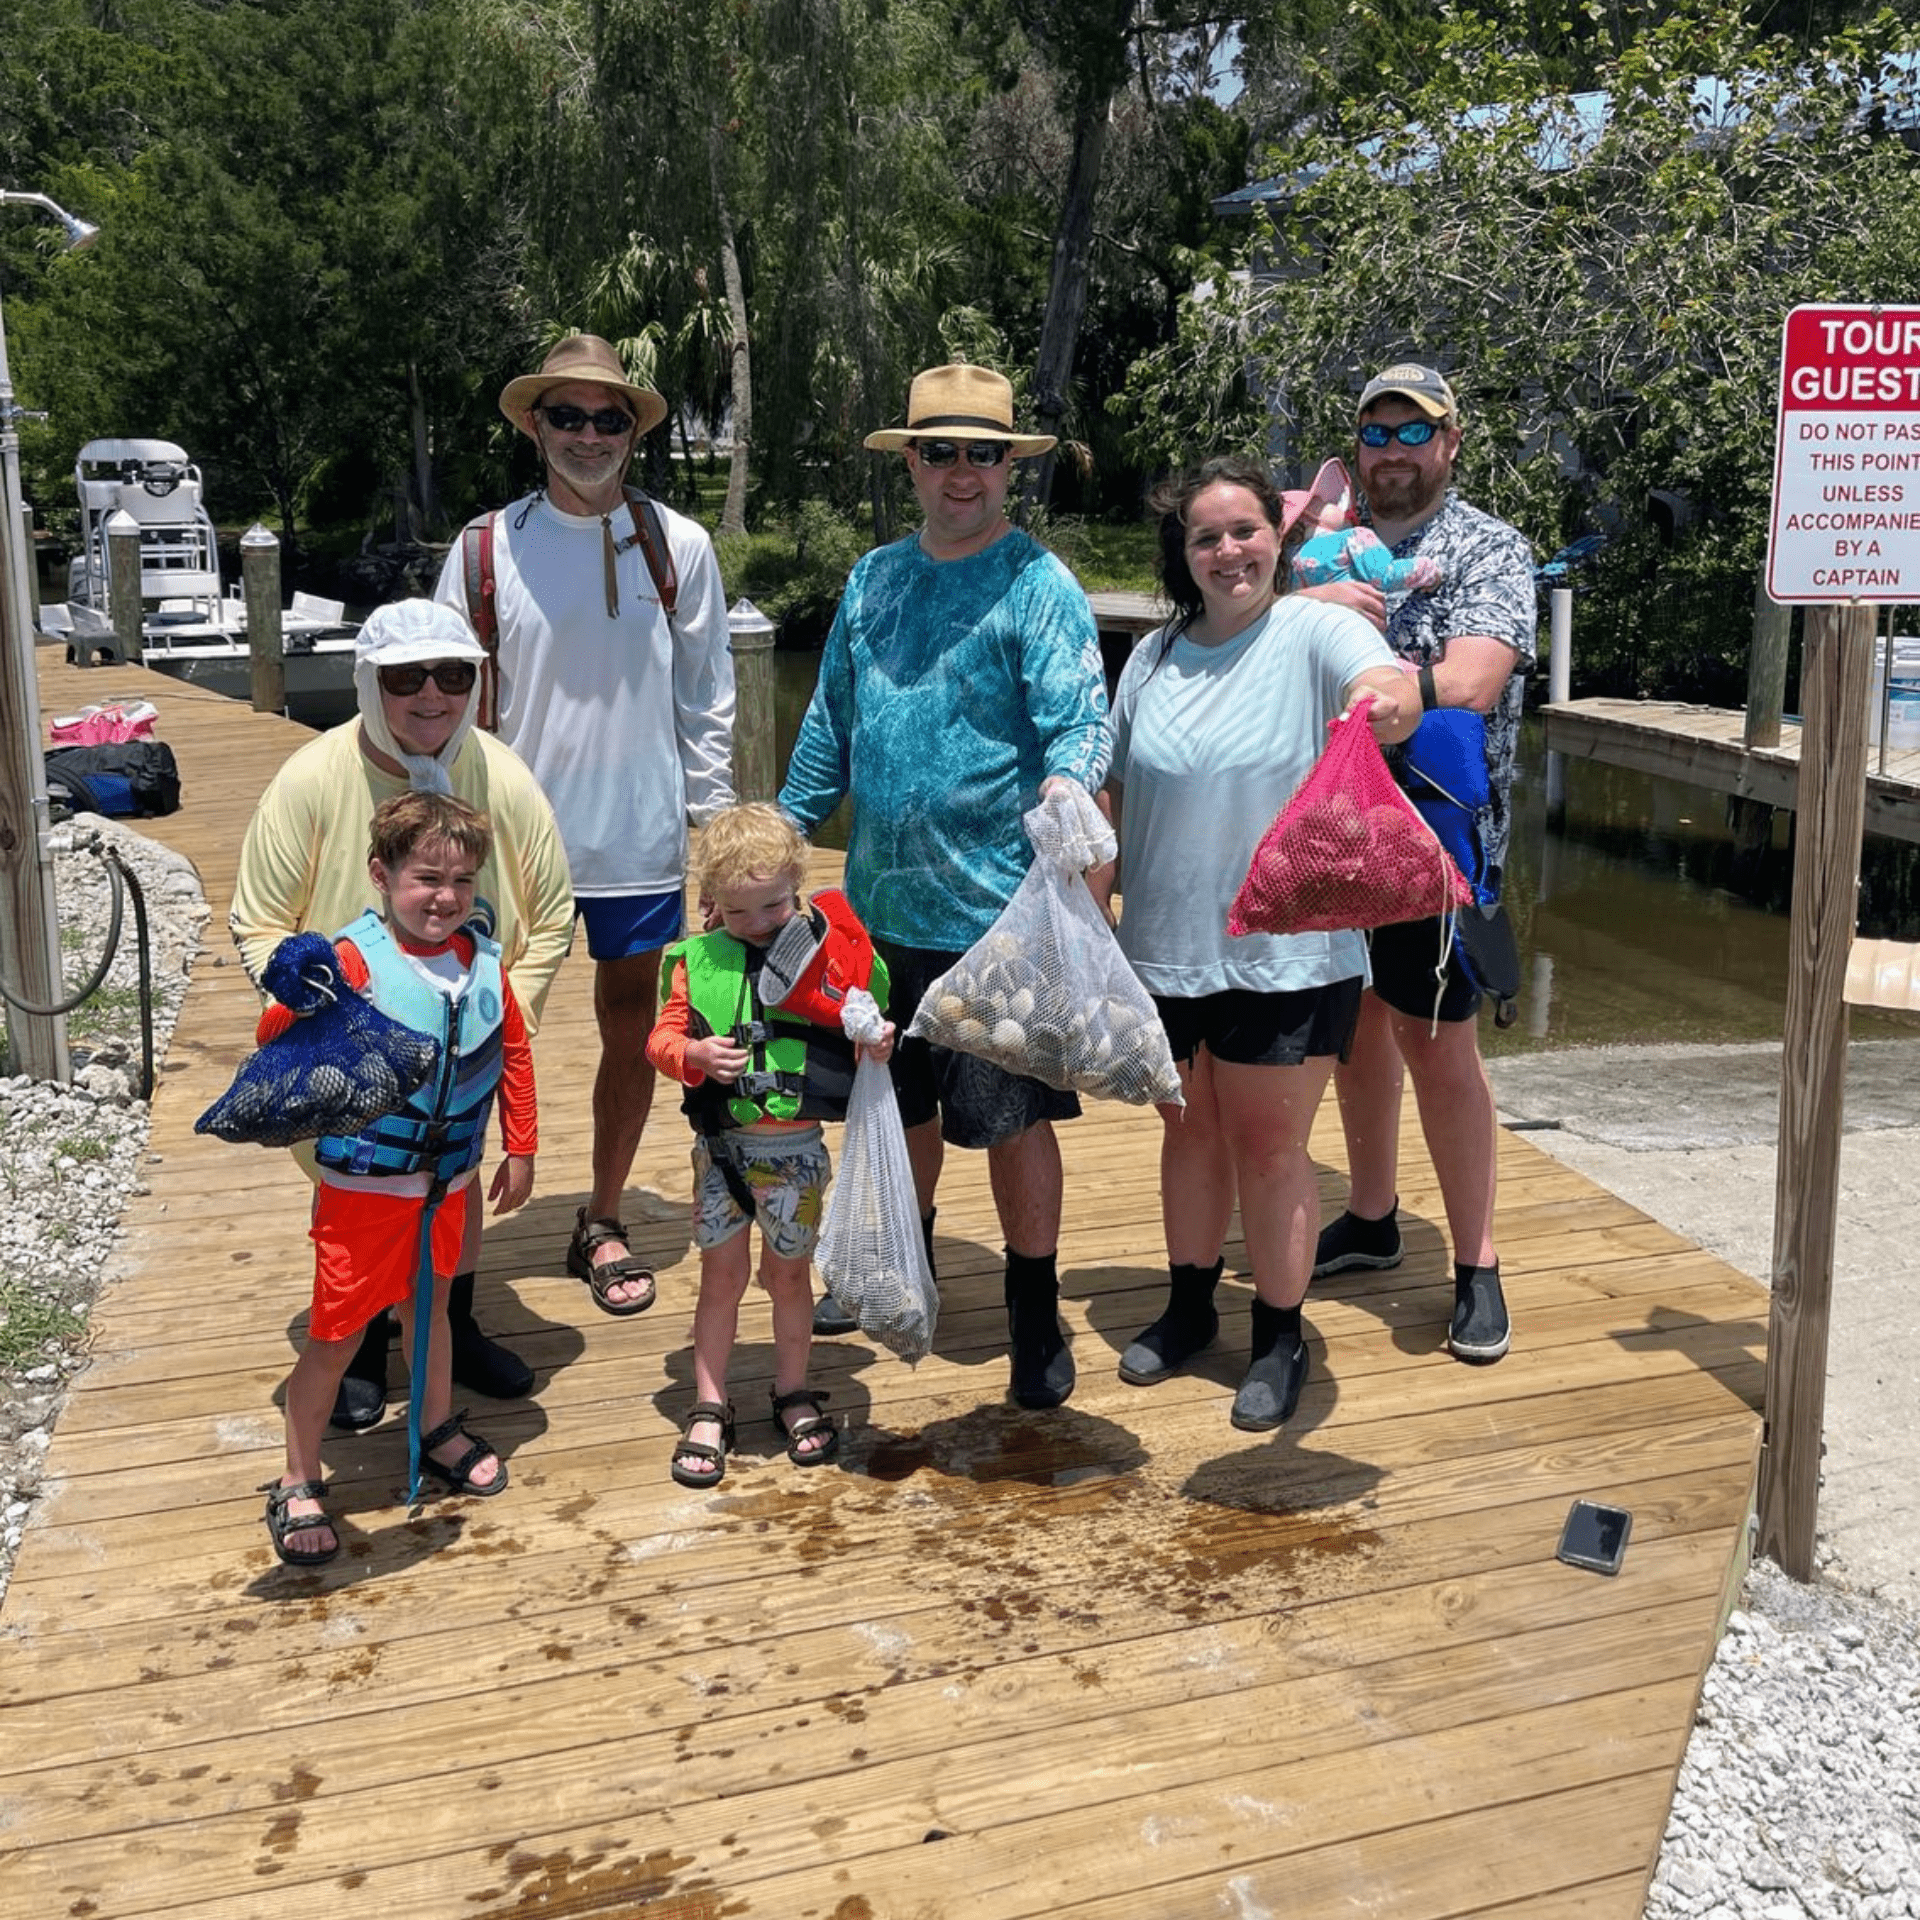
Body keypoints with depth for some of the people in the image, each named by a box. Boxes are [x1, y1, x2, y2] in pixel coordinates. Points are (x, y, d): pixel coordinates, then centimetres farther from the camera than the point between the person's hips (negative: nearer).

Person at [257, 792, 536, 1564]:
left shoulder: (481, 960, -2)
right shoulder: (355, 961, -19)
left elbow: (514, 1054, 8)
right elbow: (276, 1035, -24)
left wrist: (520, 1150, 9)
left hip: (449, 1178, 5)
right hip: (364, 1183, -5)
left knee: (428, 1305, 24)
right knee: (336, 1335, 2)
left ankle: (438, 1431, 45)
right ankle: (297, 1487, 18)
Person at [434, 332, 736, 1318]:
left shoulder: (677, 547, 1)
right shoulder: (489, 547, 0)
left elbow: (706, 692, 6)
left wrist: (714, 819, 3)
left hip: (640, 837, 1)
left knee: (633, 1029, 9)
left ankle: (601, 1225, 26)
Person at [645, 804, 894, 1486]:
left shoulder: (829, 955, -5)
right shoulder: (698, 960, -3)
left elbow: (858, 1035, 3)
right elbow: (662, 1035, 1)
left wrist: (876, 1043, -19)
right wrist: (694, 1054, -19)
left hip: (796, 1146, 0)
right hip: (722, 1143, 1)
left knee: (788, 1273, 13)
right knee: (722, 1275, 10)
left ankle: (793, 1395, 32)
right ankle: (709, 1409, 22)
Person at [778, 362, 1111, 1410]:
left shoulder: (1040, 587, -9)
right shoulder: (873, 579, 10)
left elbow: (1081, 724, -19)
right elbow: (831, 724, 18)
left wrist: (1064, 786, -40)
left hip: (994, 916, -6)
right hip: (883, 904, 6)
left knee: (1011, 1117, 2)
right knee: (899, 1101, 20)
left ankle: (1036, 1318, 19)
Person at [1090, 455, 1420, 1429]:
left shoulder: (1317, 632, -8)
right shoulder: (1154, 657, 7)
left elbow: (1394, 691, -29)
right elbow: (1117, 800, 13)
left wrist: (1385, 704, -52)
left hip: (1286, 954, -4)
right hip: (1164, 947, 5)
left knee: (1269, 1148, 4)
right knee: (1190, 1131, 18)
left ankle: (1280, 1338, 21)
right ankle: (1187, 1308, 36)